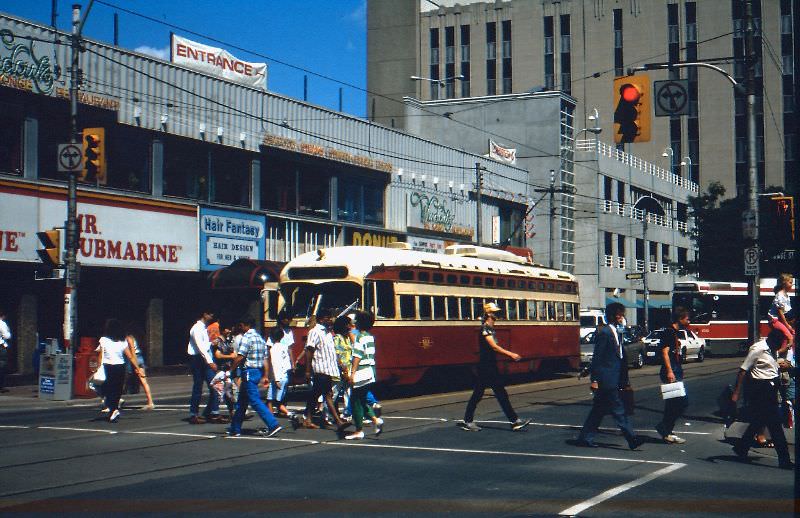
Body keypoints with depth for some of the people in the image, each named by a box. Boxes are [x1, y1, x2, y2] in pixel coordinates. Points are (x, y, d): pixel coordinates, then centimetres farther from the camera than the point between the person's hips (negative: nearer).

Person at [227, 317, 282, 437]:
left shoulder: (247, 337, -11)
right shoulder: (260, 338, 15)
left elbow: (240, 357, -17)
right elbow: (266, 359, 12)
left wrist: (230, 370, -8)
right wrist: (266, 376, 13)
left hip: (249, 372, -9)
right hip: (258, 372, 9)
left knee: (255, 401, -10)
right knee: (242, 402, 15)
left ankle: (273, 425, -17)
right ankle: (235, 429, 20)